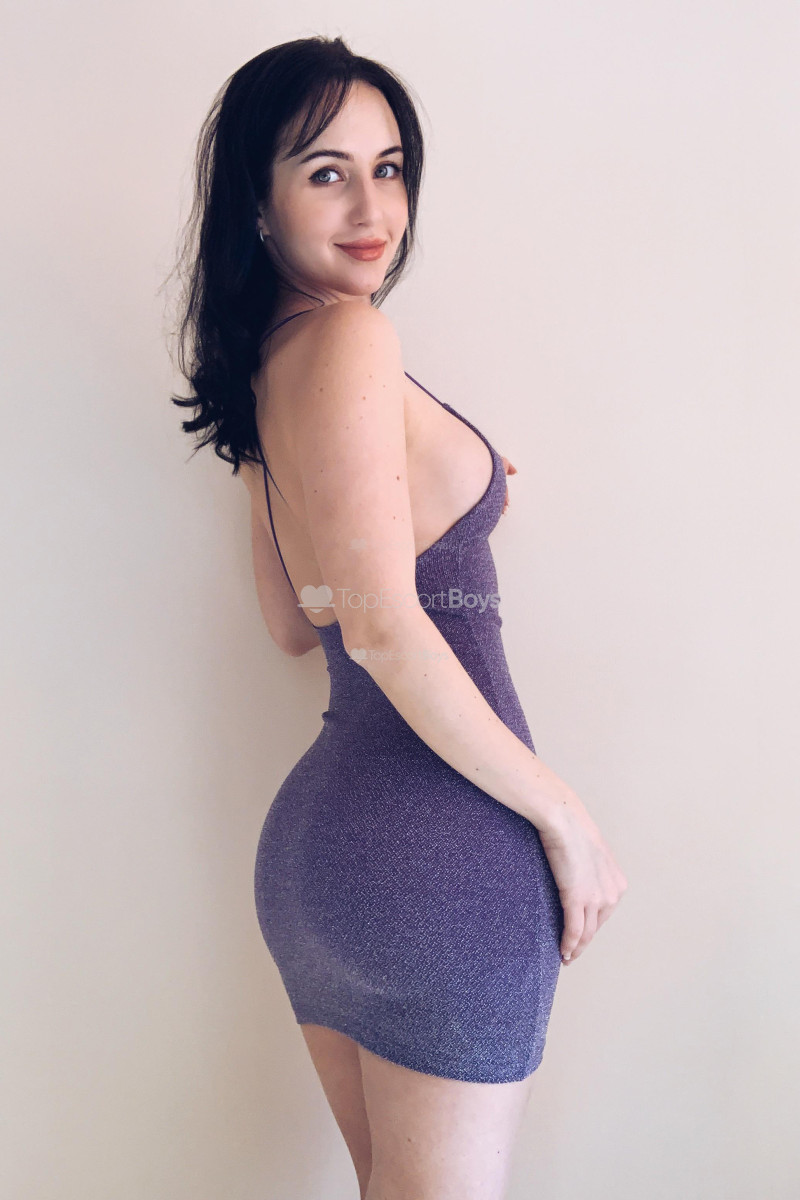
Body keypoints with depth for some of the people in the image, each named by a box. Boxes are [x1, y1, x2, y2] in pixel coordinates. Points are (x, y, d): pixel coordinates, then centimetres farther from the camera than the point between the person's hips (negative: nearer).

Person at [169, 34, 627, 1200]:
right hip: (439, 844, -9)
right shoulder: (351, 335, -13)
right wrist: (565, 816, -12)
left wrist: (434, 508, 19)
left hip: (312, 827, 9)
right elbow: (383, 625, -22)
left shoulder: (262, 370, 14)